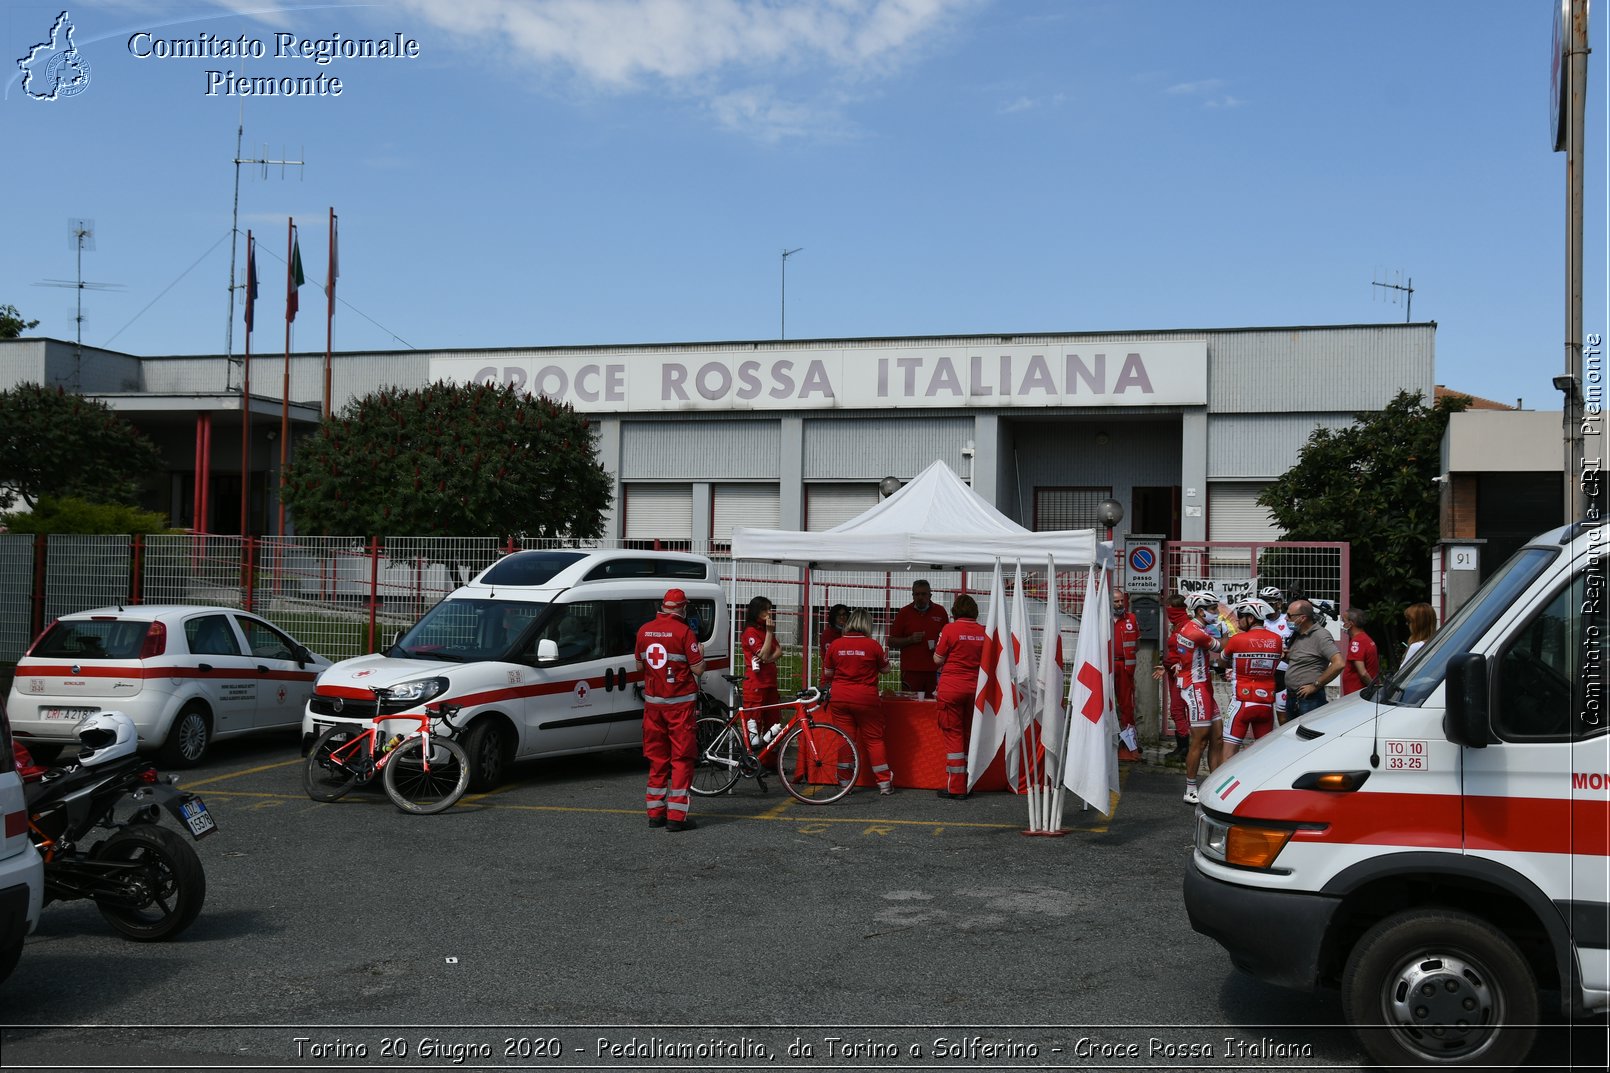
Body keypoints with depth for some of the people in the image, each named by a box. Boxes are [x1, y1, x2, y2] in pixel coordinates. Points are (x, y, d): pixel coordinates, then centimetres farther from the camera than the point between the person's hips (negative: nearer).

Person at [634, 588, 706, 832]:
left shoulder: (644, 630, 4)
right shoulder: (684, 632, -13)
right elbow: (698, 669, -11)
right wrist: (700, 653, 8)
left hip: (653, 702, 5)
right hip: (680, 702, -5)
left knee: (657, 757, 13)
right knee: (681, 758, 0)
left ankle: (656, 813, 17)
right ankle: (676, 816, -3)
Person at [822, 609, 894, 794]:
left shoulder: (835, 645, 0)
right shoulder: (873, 645, -8)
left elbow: (827, 673, 10)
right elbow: (885, 668, 5)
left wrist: (828, 685, 30)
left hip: (840, 698, 2)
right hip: (866, 698, -2)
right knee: (874, 739, 6)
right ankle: (884, 783, 9)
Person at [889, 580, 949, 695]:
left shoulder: (940, 612, 9)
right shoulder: (904, 613, 6)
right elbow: (891, 642, 7)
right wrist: (910, 640, -9)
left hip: (935, 671, 1)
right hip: (910, 671, -1)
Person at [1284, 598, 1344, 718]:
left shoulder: (1320, 636, -16)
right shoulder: (1296, 635, 13)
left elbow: (1339, 664, -26)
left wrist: (1315, 686, -19)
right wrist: (1286, 656, 3)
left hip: (1309, 699, -9)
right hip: (1291, 697, 9)